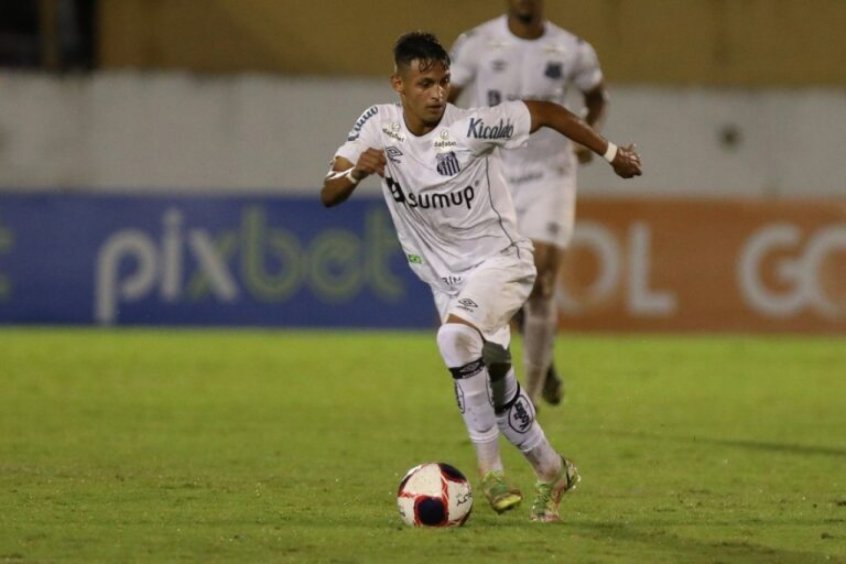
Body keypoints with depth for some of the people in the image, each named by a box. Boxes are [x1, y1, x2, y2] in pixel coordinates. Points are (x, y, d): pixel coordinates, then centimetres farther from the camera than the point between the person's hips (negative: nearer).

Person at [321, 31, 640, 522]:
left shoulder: (471, 127, -21)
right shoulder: (378, 126, -9)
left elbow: (546, 112, -9)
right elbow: (328, 196, -10)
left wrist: (611, 153, -1)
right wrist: (356, 172, -32)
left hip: (500, 261, -5)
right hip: (447, 277, 5)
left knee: (455, 336, -33)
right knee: (497, 391, 11)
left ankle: (490, 467, -24)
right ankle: (552, 472, 36)